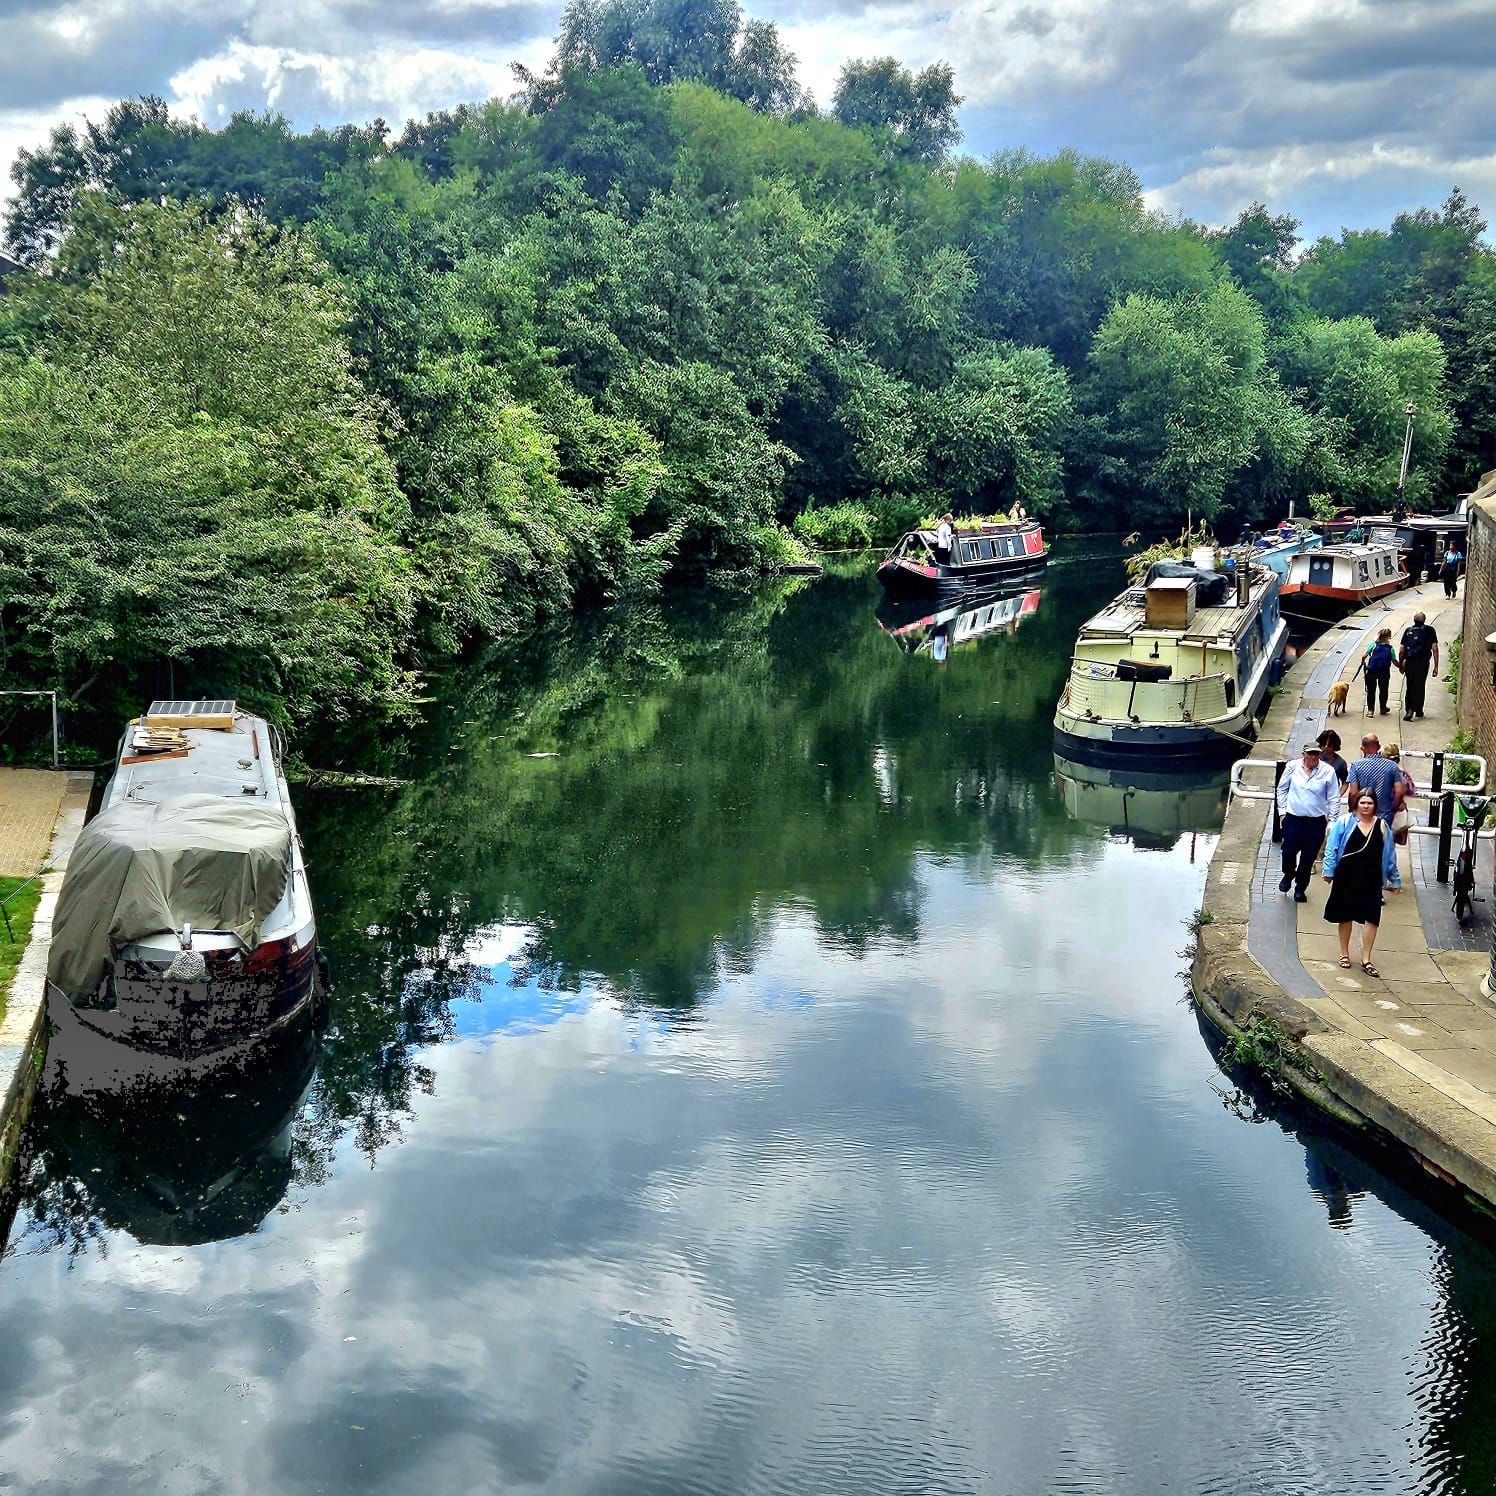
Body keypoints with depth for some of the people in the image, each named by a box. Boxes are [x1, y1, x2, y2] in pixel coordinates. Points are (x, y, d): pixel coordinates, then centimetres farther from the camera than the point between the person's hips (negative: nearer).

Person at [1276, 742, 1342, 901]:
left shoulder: (1328, 771, -6)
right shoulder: (1293, 767, -4)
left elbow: (1334, 798, 2)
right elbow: (1282, 789, 9)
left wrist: (1332, 820, 0)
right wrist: (1282, 810, 7)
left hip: (1316, 822, 0)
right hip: (1293, 819, 0)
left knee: (1308, 857, 7)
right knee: (1289, 852, 1)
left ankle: (1300, 888, 25)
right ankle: (1288, 875, 34)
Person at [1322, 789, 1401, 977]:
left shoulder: (1381, 826, 5)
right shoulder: (1345, 822, -4)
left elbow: (1389, 854, 11)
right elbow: (1332, 848, -3)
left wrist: (1395, 880, 13)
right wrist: (1329, 870, -10)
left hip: (1371, 880, 2)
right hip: (1347, 876, -2)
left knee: (1371, 917, -2)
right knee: (1345, 916, 10)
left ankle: (1366, 960, 7)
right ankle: (1344, 954, 26)